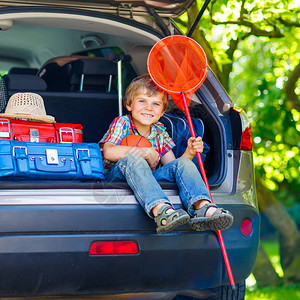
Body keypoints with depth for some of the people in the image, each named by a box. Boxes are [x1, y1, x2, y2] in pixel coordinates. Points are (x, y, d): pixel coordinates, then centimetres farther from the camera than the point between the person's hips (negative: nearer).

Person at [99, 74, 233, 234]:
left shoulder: (159, 131, 12)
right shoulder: (122, 123, -4)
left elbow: (172, 165, 11)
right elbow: (108, 152, -23)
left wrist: (189, 153, -10)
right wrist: (146, 152, -20)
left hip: (149, 178, 5)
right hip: (117, 177, -5)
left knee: (182, 164, -15)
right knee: (132, 159, -36)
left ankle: (203, 208, -44)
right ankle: (160, 210, -60)